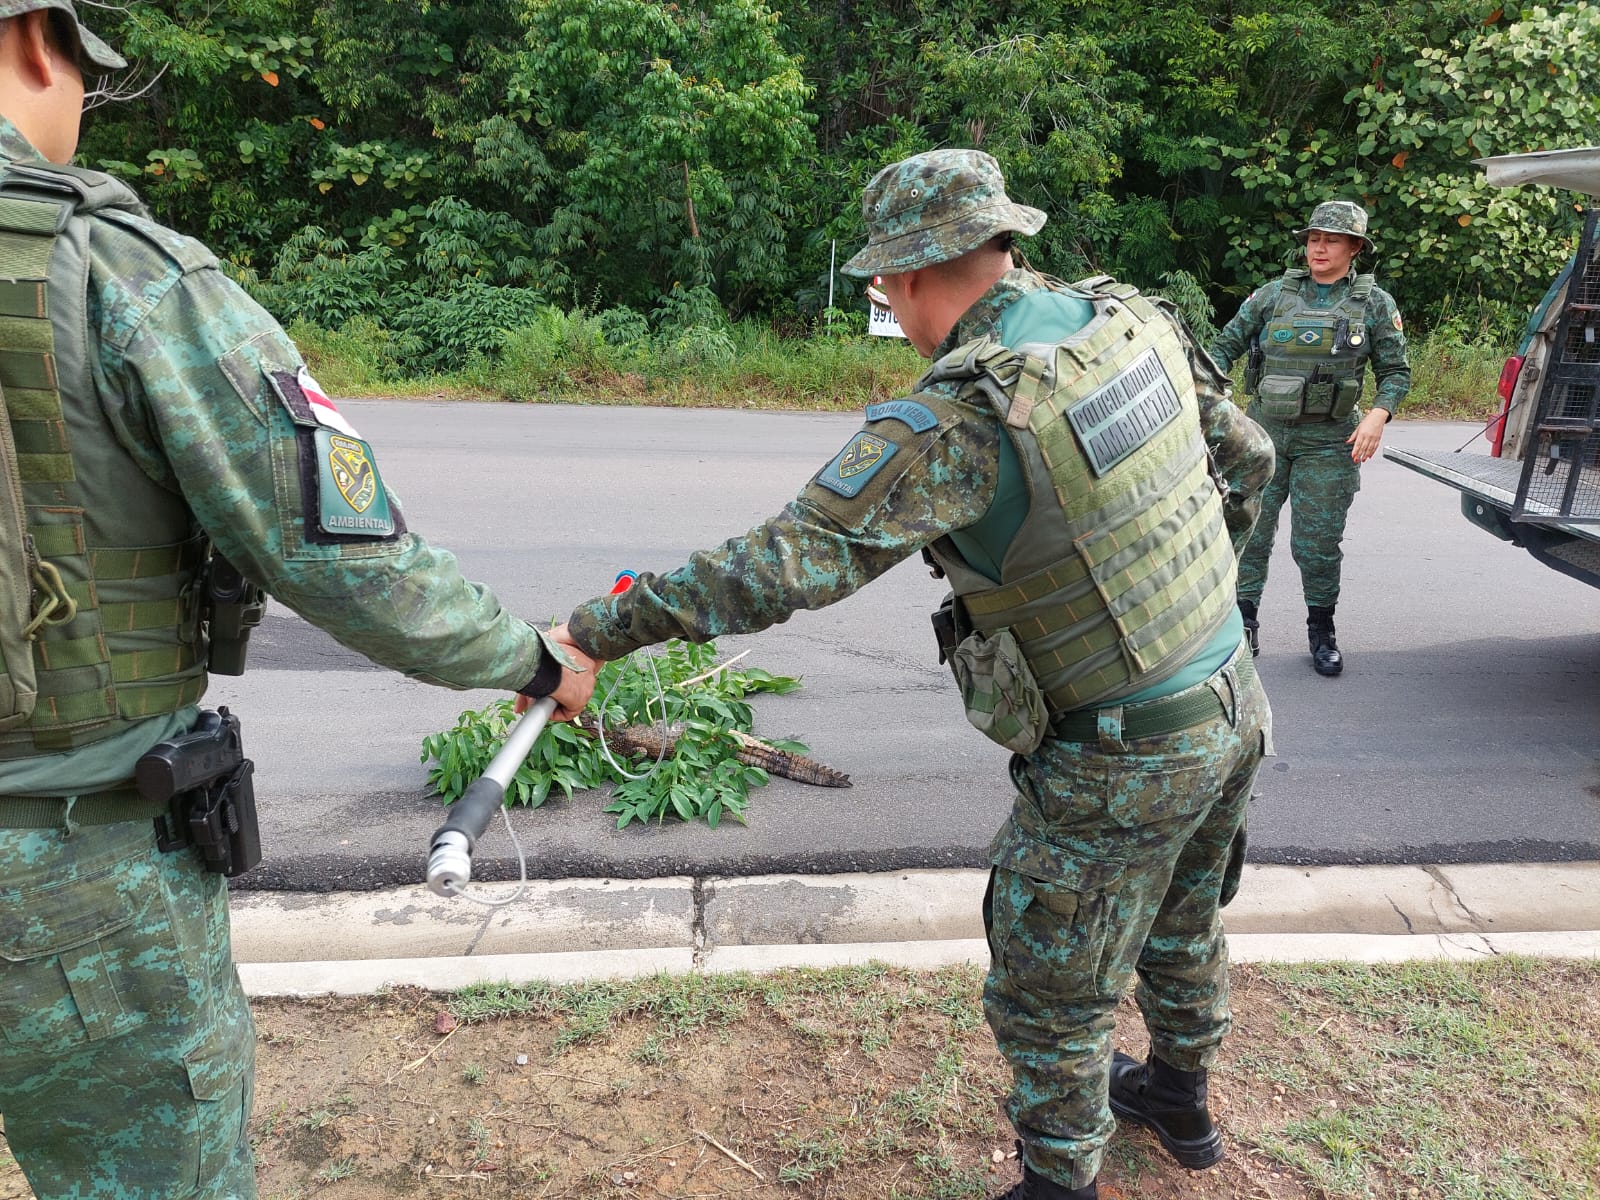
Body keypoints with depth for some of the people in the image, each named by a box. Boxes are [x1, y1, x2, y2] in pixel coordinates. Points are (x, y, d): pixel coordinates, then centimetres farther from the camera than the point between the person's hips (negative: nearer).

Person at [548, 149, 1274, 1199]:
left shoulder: (956, 422, -26)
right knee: (1180, 918, 31)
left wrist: (602, 628, -17)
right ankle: (1182, 1095, 56)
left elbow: (784, 562, -28)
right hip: (1234, 709, 9)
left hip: (1121, 763, -8)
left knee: (1052, 996, 14)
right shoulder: (1135, 318, -3)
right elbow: (1249, 461, 9)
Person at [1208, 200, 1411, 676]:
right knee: (1249, 531, 4)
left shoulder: (1375, 304, 3)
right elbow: (1226, 345, 7)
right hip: (1265, 432, 1)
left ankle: (1322, 631, 21)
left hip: (1329, 443, -1)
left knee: (1317, 542, 3)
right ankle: (1244, 623, 19)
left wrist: (1378, 415, -14)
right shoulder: (1273, 294, 4)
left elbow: (1396, 372, 5)